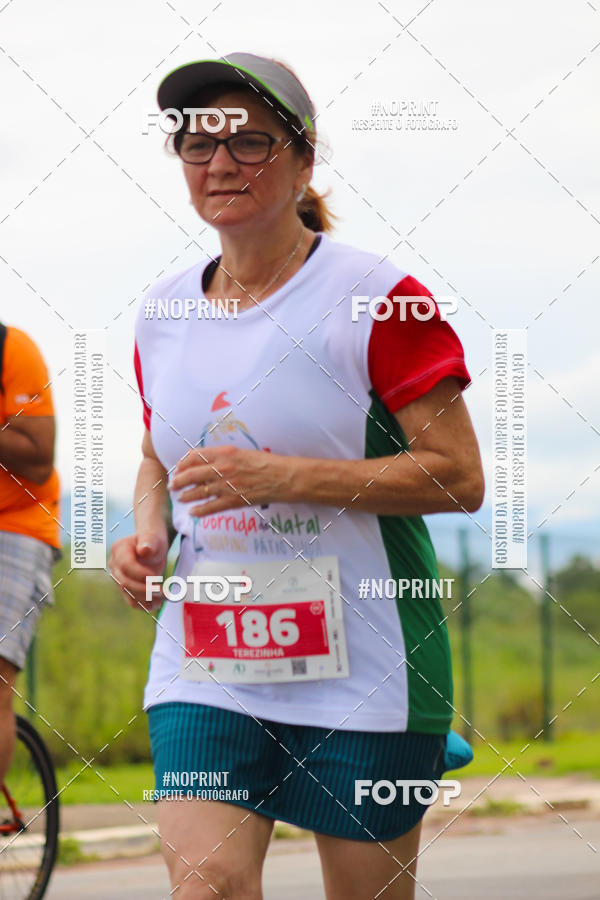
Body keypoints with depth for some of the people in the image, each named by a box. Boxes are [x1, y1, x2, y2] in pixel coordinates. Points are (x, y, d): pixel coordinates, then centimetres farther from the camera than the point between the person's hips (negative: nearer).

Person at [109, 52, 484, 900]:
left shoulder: (376, 298, -8)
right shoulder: (164, 310, 10)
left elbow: (459, 477, -11)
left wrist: (279, 477, -20)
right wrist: (147, 531, 1)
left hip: (359, 666, -4)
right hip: (203, 662, 4)